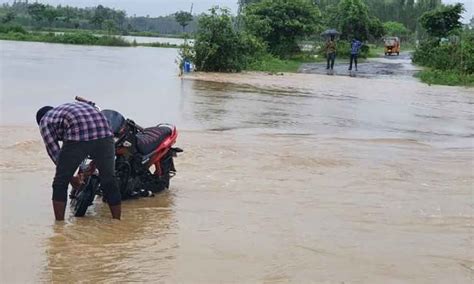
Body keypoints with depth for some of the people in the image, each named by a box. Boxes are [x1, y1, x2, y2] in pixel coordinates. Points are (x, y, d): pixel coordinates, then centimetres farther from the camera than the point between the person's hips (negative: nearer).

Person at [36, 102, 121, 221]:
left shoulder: (45, 121, 24)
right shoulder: (73, 106, 40)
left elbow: (54, 152, 17)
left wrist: (71, 178, 27)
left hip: (78, 137, -5)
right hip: (104, 133, 5)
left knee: (60, 183, 13)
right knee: (109, 182, 17)